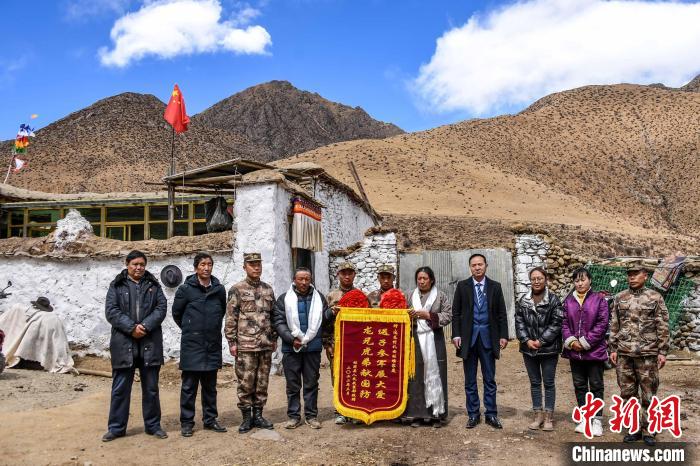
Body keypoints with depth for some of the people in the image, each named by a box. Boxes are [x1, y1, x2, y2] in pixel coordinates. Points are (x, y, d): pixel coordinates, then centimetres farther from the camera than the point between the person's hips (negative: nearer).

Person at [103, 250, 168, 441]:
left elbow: (161, 308, 0)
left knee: (151, 387, 9)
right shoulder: (116, 286, 5)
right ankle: (116, 427, 18)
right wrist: (131, 328, -16)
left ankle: (153, 425, 21)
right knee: (120, 388, 6)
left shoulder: (154, 285, 10)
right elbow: (111, 311, -5)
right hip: (123, 343, -1)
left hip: (150, 343, 1)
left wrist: (145, 326, -15)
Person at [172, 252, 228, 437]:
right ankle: (186, 422, 14)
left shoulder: (219, 289, 3)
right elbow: (176, 313, 5)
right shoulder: (186, 289, -6)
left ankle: (210, 419, 23)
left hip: (213, 345, 4)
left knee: (210, 386, 13)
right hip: (192, 345, -3)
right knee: (189, 386, 3)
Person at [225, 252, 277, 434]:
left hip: (266, 345, 4)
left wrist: (274, 338, 11)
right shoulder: (237, 290, -3)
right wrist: (232, 342, -9)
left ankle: (258, 415, 22)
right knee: (245, 383, 2)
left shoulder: (268, 289, 11)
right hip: (245, 346, -4)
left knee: (262, 383, 10)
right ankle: (247, 417, 14)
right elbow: (230, 318, -5)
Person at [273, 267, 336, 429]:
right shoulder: (284, 299, 1)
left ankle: (311, 415, 19)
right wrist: (292, 339, -15)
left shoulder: (318, 297, 8)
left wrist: (331, 313, -15)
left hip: (313, 347, 2)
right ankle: (293, 416, 18)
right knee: (293, 384, 8)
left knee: (311, 383, 9)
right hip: (291, 348, -1)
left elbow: (323, 317, 7)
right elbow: (279, 322, -4)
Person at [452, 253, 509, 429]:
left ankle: (491, 414, 15)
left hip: (488, 337, 0)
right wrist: (456, 334, -7)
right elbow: (456, 313, 2)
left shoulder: (495, 286, 5)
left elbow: (501, 313, 5)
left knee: (490, 379, 6)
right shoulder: (462, 286, 3)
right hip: (468, 337, 0)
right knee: (470, 380, 7)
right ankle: (473, 414, 16)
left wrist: (503, 335, -3)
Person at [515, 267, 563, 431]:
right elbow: (519, 322, 2)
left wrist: (541, 341, -15)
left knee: (549, 383, 6)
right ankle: (538, 415, 22)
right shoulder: (523, 301, 4)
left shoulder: (553, 300, -6)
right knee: (535, 383, 12)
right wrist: (527, 340, -11)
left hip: (549, 349, -3)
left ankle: (549, 416, 16)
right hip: (529, 349, 3)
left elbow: (557, 323, -11)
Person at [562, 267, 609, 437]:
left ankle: (597, 420, 17)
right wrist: (571, 341, -11)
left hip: (595, 351, -4)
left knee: (596, 385, 6)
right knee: (579, 385, 12)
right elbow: (564, 323, 5)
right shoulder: (568, 301, 7)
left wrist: (585, 342, -14)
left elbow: (602, 323, -10)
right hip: (574, 352, 4)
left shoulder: (599, 299, -4)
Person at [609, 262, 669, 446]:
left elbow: (662, 327, -2)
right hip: (624, 354, 3)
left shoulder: (655, 297, -1)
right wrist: (613, 349, 4)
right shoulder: (619, 298, 7)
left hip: (647, 354, -3)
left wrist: (662, 352, -6)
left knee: (648, 395, 4)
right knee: (627, 394, 8)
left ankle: (648, 430, 16)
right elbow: (614, 326, 9)